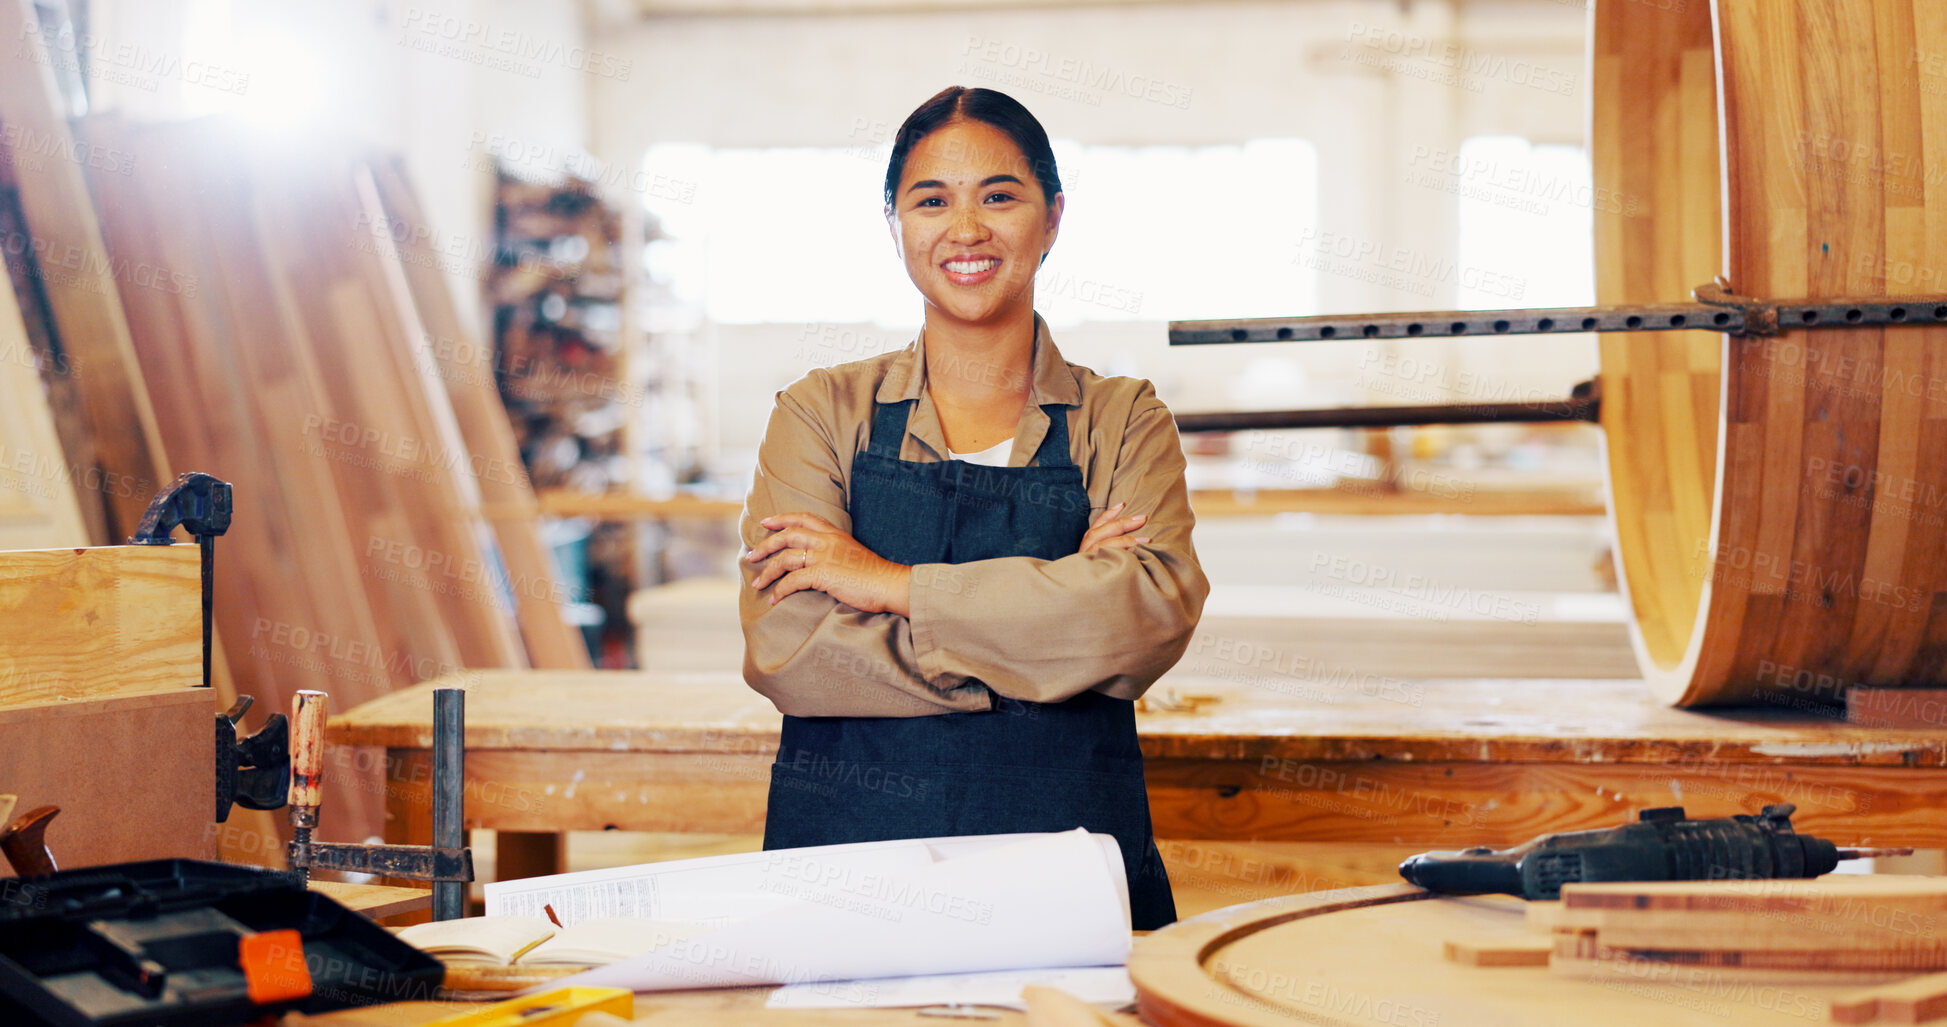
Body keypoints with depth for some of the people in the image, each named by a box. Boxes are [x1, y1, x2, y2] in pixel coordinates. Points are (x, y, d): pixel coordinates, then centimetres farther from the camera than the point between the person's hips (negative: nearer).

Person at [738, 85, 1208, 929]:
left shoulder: (1122, 421, 11)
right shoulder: (825, 413, 10)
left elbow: (1157, 613, -9)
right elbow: (784, 650, -5)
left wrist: (895, 584, -10)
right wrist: (1052, 611, -9)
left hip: (1069, 865, 0)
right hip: (849, 852, 0)